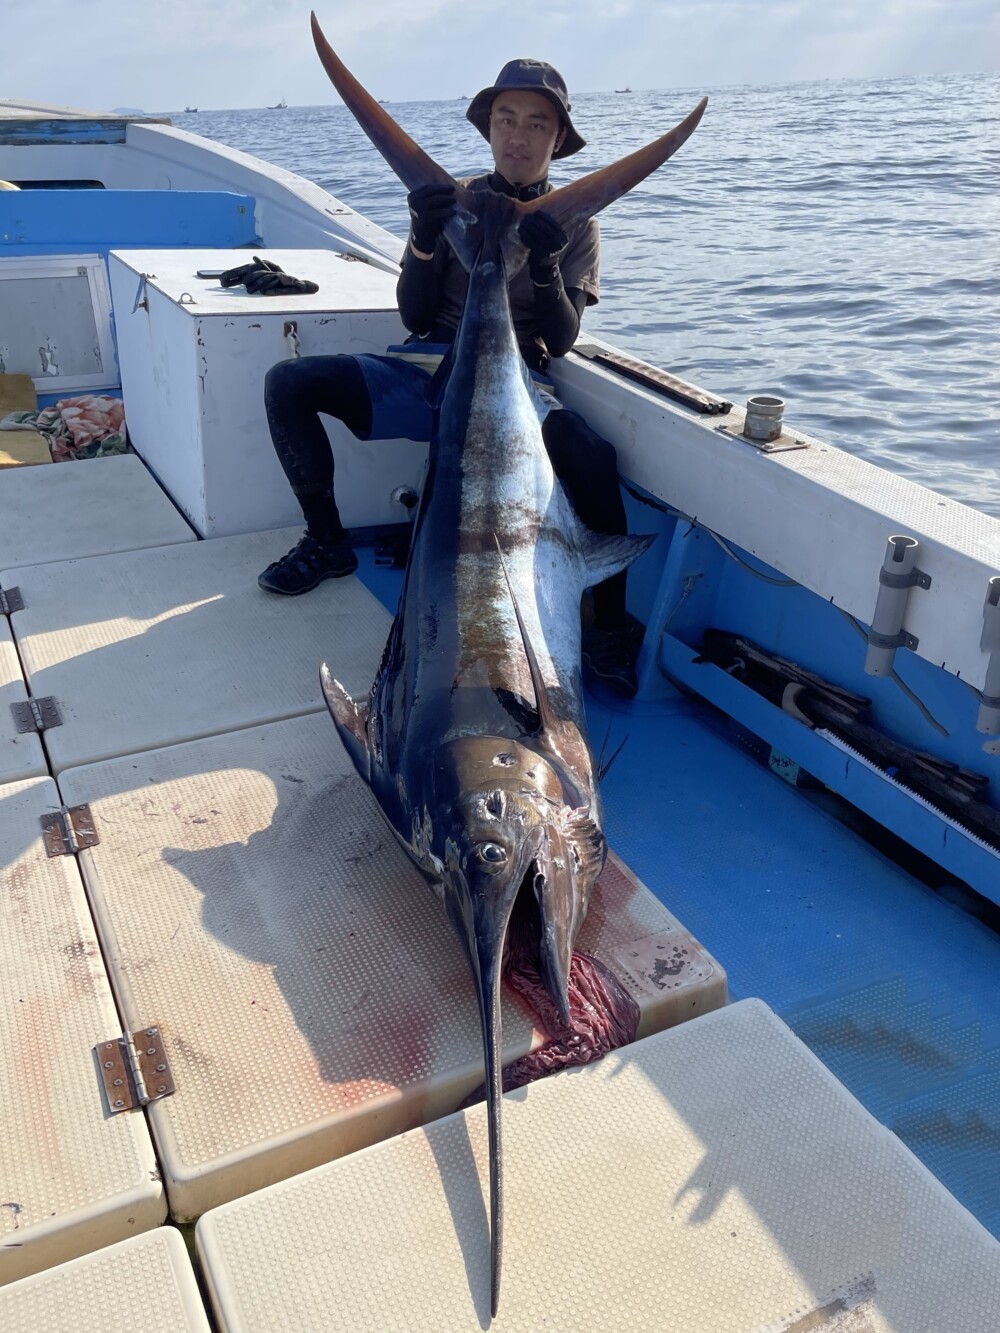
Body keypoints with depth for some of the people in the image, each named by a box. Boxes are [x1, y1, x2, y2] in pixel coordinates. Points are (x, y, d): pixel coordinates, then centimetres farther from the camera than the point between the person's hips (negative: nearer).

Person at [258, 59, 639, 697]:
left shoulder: (573, 222, 5)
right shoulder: (455, 201, 9)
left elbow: (560, 343, -4)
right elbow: (416, 318, 4)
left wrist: (546, 265, -23)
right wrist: (425, 239, -14)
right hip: (428, 375, 3)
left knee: (592, 455, -35)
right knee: (289, 382, -17)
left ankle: (610, 627, -20)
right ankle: (327, 542, -1)